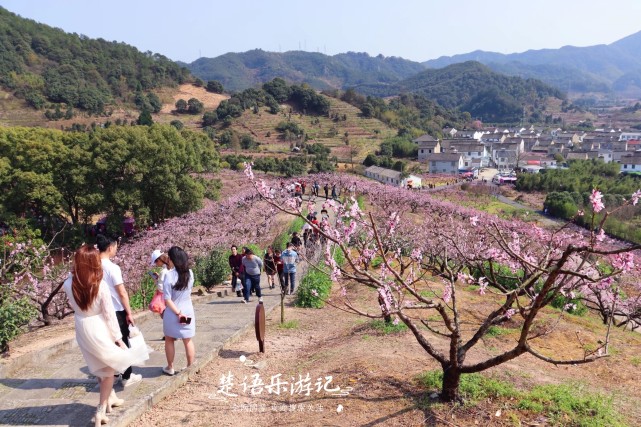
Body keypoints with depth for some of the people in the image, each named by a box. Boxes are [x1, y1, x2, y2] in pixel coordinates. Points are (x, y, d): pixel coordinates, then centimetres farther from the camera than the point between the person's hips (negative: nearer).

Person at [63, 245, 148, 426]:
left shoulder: (68, 284, -13)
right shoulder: (100, 285, -23)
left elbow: (73, 305, 6)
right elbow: (109, 314, -17)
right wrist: (118, 338, -6)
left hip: (81, 328, 5)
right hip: (99, 328, -5)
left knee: (99, 365, 25)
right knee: (108, 366, 16)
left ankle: (110, 397, 43)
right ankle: (101, 410, 14)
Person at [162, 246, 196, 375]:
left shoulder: (169, 275, -18)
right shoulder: (189, 273, -5)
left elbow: (167, 299, -19)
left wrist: (178, 313, -14)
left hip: (173, 313, -3)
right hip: (188, 311, 3)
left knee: (169, 340, 17)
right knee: (188, 341, 15)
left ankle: (170, 368, 26)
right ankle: (190, 367, 23)